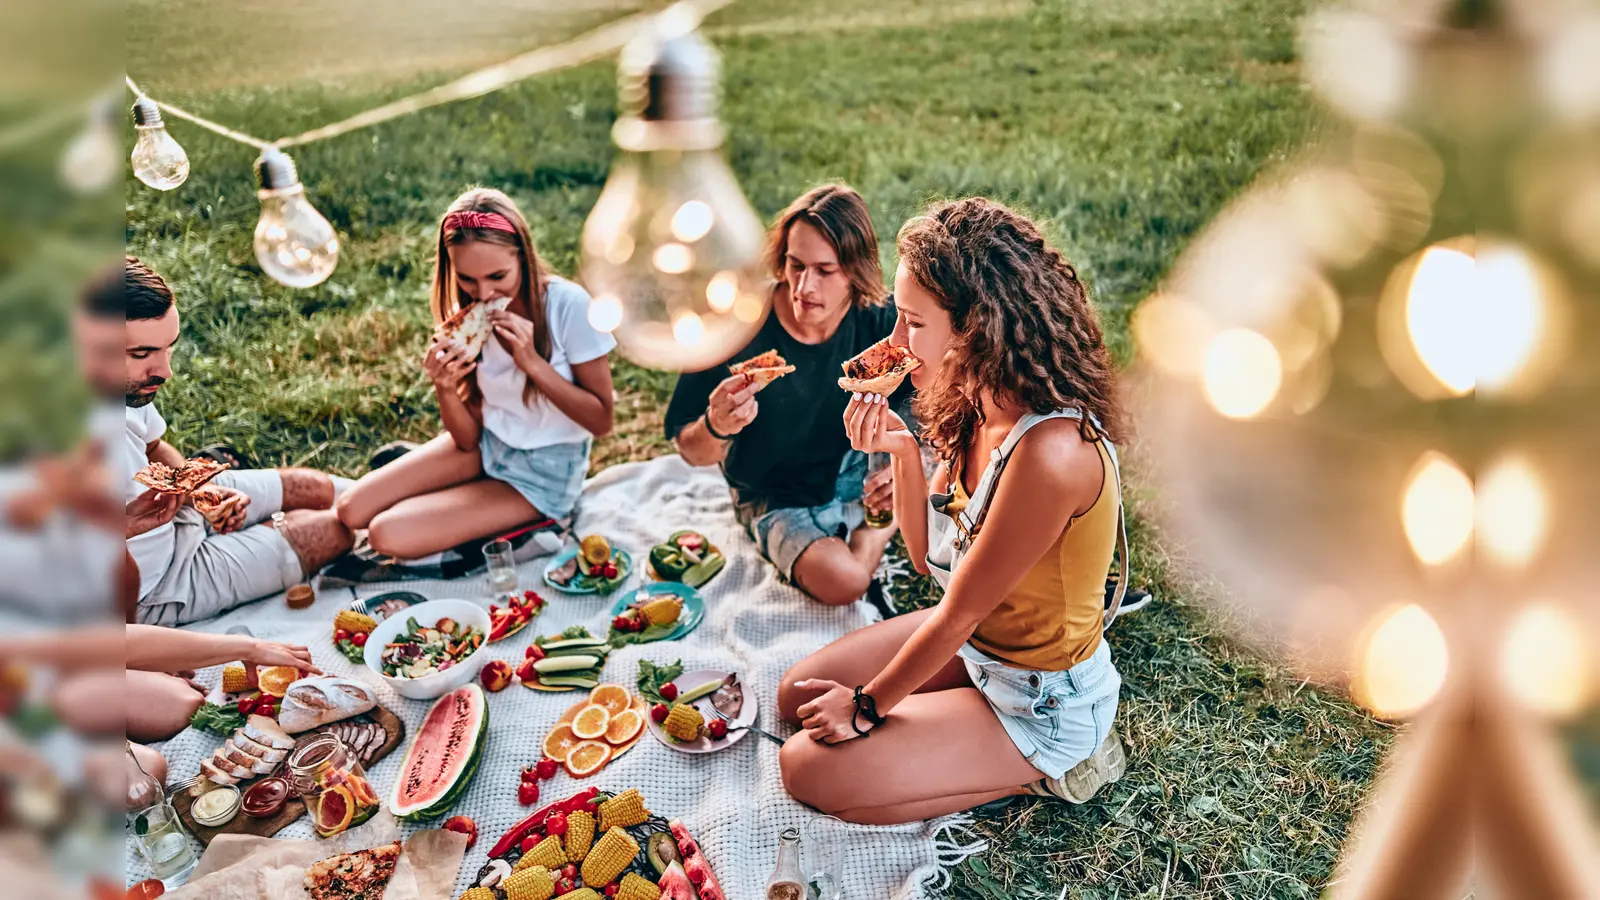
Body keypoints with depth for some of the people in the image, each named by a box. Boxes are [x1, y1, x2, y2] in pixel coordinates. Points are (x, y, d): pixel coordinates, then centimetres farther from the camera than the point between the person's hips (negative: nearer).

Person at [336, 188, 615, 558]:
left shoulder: (568, 304, -22)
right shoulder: (468, 313, -6)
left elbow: (601, 421, -16)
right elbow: (468, 438, -4)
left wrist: (533, 362, -27)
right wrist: (445, 389, -25)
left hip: (544, 471, -5)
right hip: (486, 445, 5)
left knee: (388, 535, -16)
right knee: (352, 510, -6)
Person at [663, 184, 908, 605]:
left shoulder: (879, 323, -18)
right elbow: (690, 451, -16)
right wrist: (716, 427, -39)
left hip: (858, 473, 4)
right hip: (779, 500, -4)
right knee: (842, 582, -29)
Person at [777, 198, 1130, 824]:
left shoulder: (1049, 451, -35)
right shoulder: (981, 407, -8)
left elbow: (958, 613, -24)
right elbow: (929, 557, 0)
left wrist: (867, 706, -10)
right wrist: (903, 451, -16)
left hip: (1040, 699, -8)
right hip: (975, 641, 8)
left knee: (809, 769, -8)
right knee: (799, 696, 13)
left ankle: (1039, 773, 4)